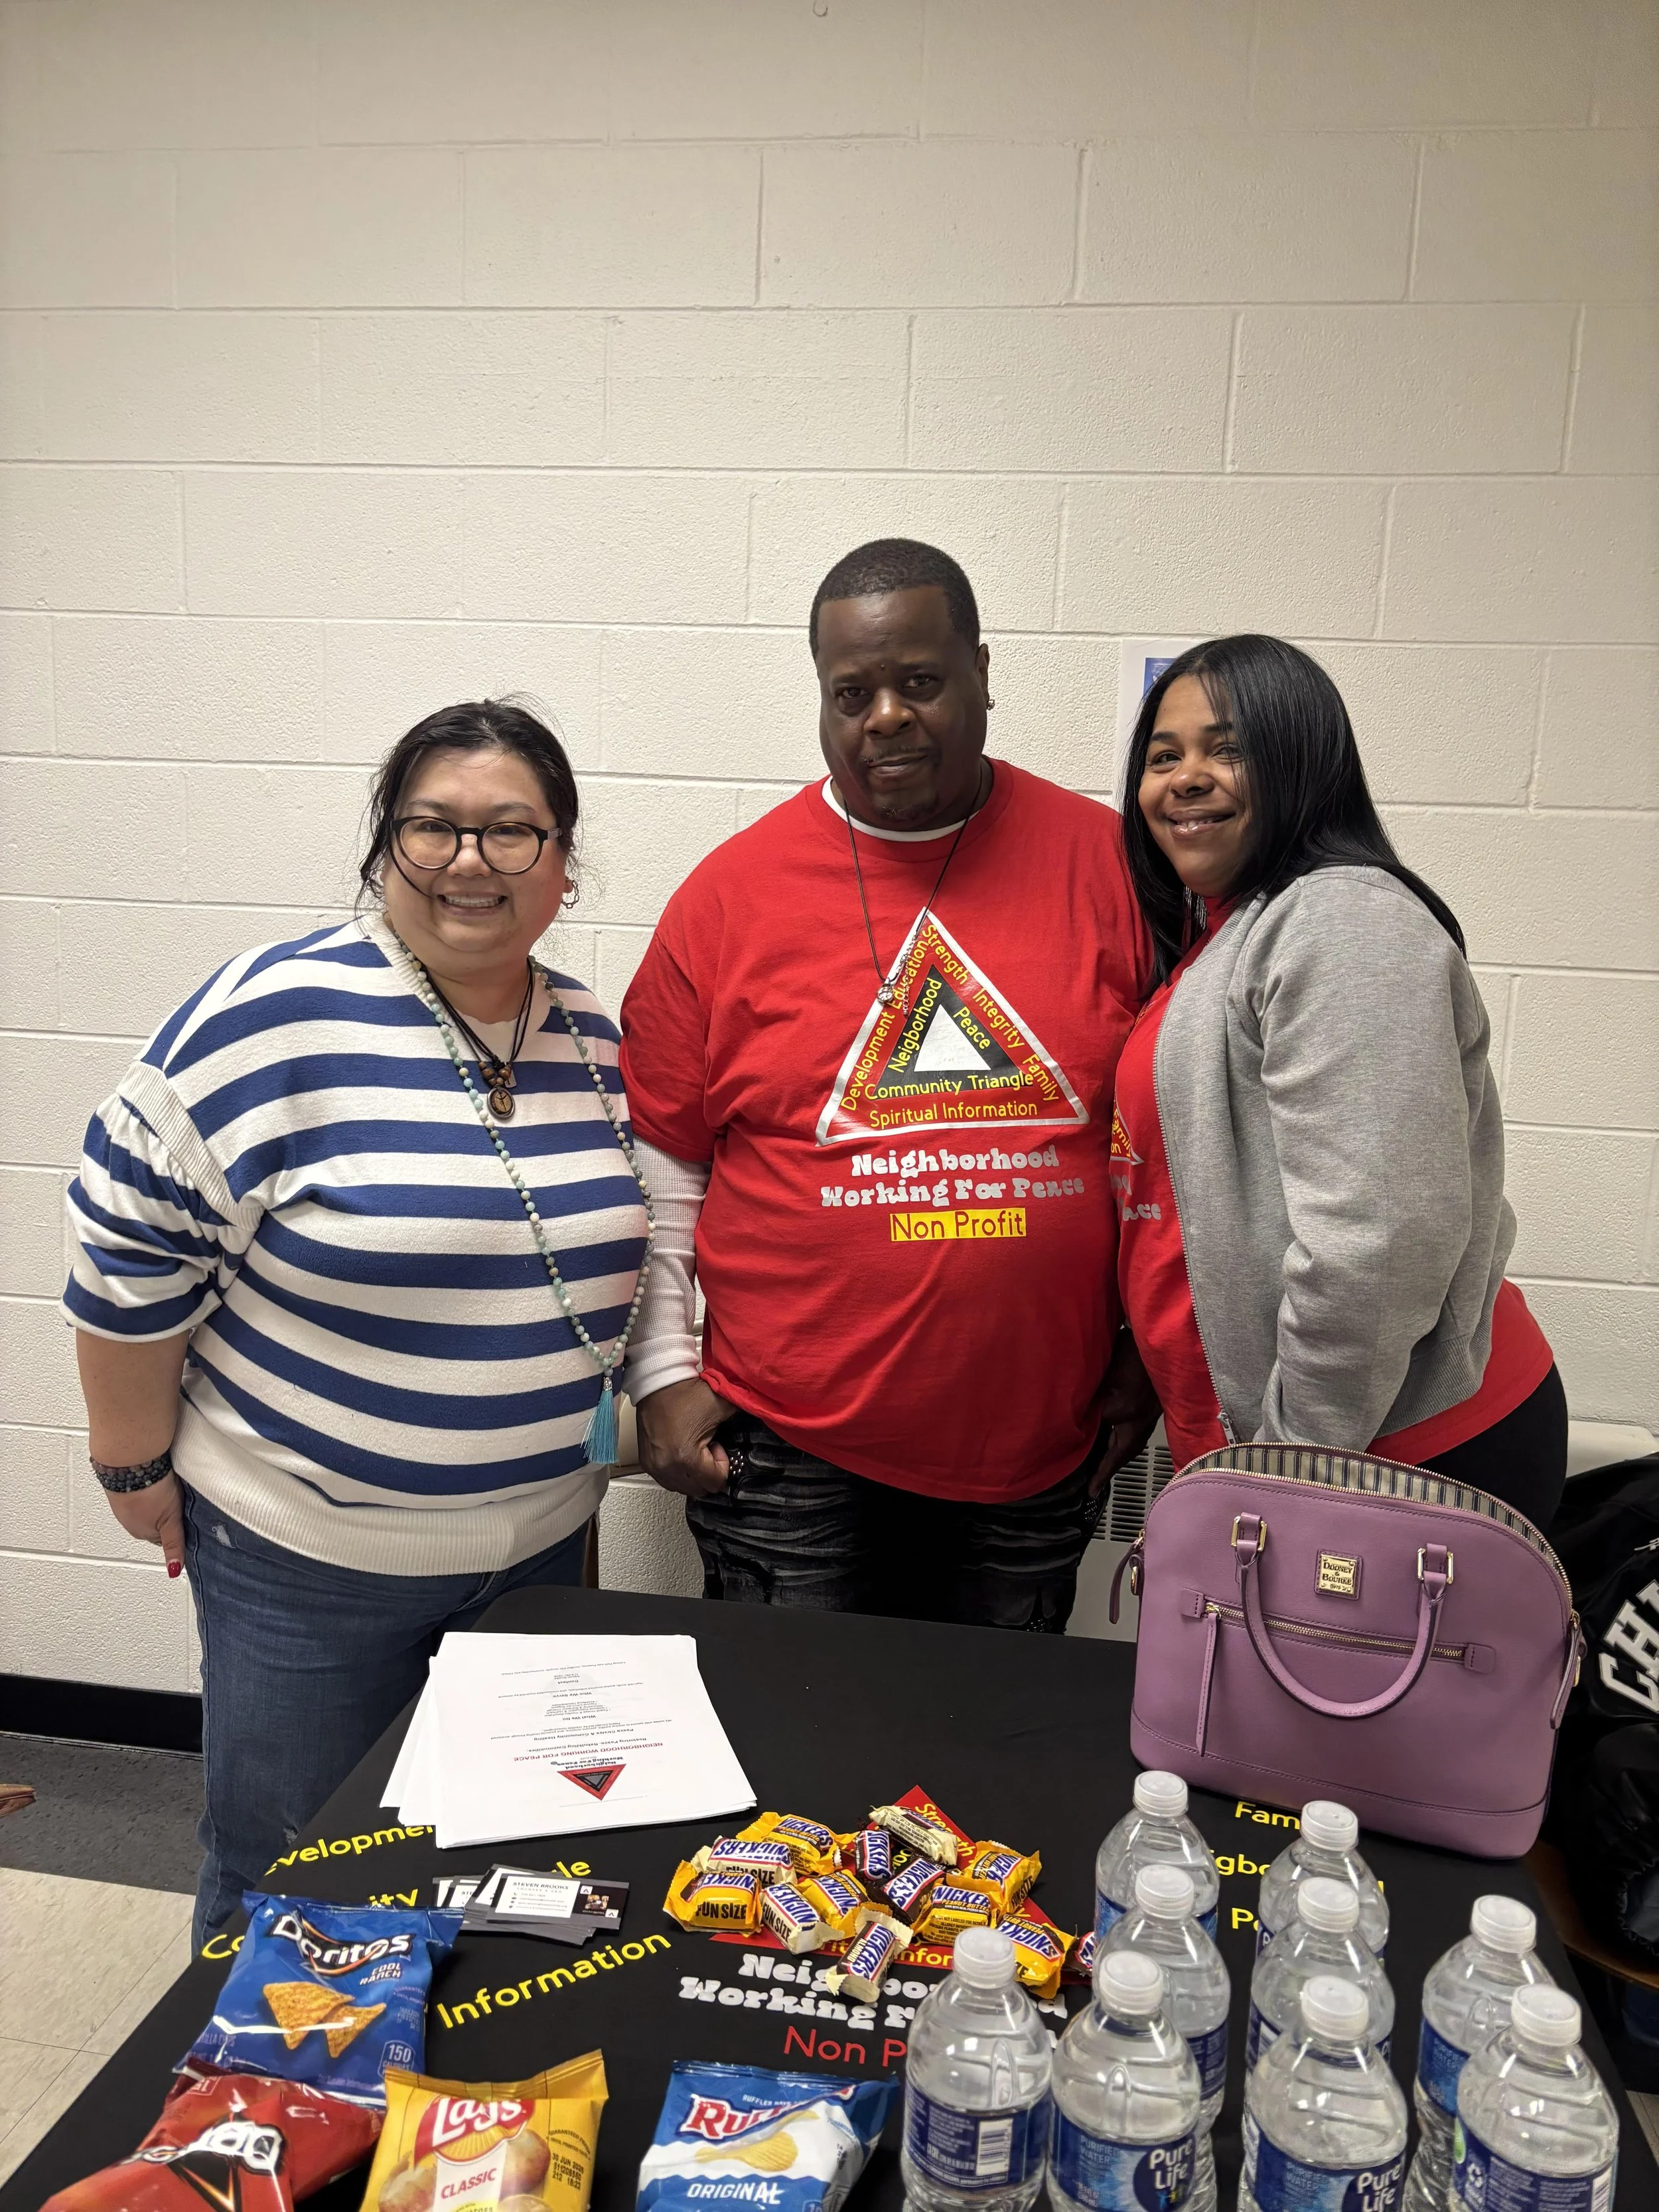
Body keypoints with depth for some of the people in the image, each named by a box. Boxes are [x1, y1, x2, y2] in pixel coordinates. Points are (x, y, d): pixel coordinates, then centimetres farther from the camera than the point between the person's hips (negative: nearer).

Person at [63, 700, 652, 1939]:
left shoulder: (597, 1045, 1)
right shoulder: (275, 1021, -17)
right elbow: (132, 1259, -12)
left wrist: (621, 1410, 10)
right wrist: (137, 1465, -6)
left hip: (539, 1542, 5)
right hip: (305, 1554, -4)